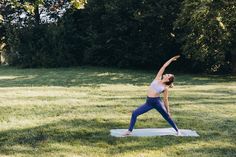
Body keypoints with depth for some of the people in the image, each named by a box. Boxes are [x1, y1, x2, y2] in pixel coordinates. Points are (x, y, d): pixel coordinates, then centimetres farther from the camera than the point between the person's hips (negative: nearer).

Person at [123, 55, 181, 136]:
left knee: (167, 117, 6)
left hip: (157, 102, -4)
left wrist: (168, 110, 5)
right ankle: (129, 131, 3)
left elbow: (166, 100, 4)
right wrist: (171, 59, 13)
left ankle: (177, 131, 25)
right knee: (134, 113, -6)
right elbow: (164, 66, 5)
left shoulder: (165, 88, -2)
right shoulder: (158, 78, 5)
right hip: (149, 102, 4)